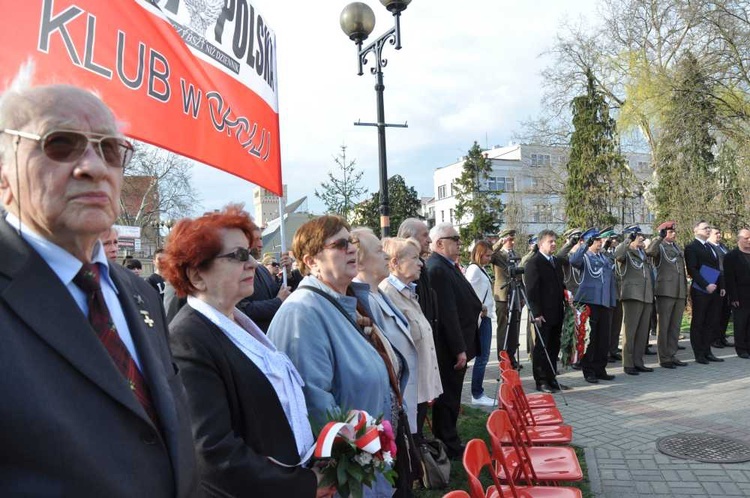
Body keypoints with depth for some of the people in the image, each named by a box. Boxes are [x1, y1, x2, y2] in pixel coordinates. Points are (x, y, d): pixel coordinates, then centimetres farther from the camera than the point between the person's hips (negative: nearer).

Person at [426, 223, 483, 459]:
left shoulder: (446, 266, 11)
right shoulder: (438, 269, -22)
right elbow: (448, 313, -24)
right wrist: (459, 349, -21)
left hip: (454, 345, 10)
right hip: (449, 348, -10)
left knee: (450, 397, 19)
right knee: (448, 397, 3)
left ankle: (448, 441, 32)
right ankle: (449, 447, 16)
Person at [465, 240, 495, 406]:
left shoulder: (481, 269, 16)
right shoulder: (474, 269, -13)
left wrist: (485, 309, 9)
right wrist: (480, 308, -16)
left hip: (485, 317, 10)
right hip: (480, 318, -10)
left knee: (483, 356, 11)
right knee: (482, 356, -6)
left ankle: (478, 393, 18)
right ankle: (477, 395, 2)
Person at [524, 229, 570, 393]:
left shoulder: (556, 262, 16)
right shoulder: (533, 262, -10)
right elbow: (531, 290, -14)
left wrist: (564, 306, 13)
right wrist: (536, 313, -18)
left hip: (557, 313, 8)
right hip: (543, 314, -8)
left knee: (554, 347, 12)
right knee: (541, 347, 1)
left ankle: (551, 379, 21)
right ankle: (541, 381, 8)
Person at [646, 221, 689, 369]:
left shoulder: (678, 248, 20)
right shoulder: (659, 246, -1)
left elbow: (682, 271, 23)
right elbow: (649, 251, -27)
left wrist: (685, 292, 20)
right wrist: (660, 237, -30)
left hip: (680, 293, 7)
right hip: (665, 291, -7)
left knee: (675, 326, 10)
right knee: (663, 326, -1)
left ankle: (672, 355, 18)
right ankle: (663, 358, 3)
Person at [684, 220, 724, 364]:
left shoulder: (710, 246, 18)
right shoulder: (691, 247, -6)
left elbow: (716, 268, 20)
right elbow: (692, 270, -14)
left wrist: (721, 286, 10)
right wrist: (706, 286, -20)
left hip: (714, 290, 7)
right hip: (700, 291, -7)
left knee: (711, 323, 9)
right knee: (698, 323, 1)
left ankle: (707, 352, 18)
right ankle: (699, 354, 6)